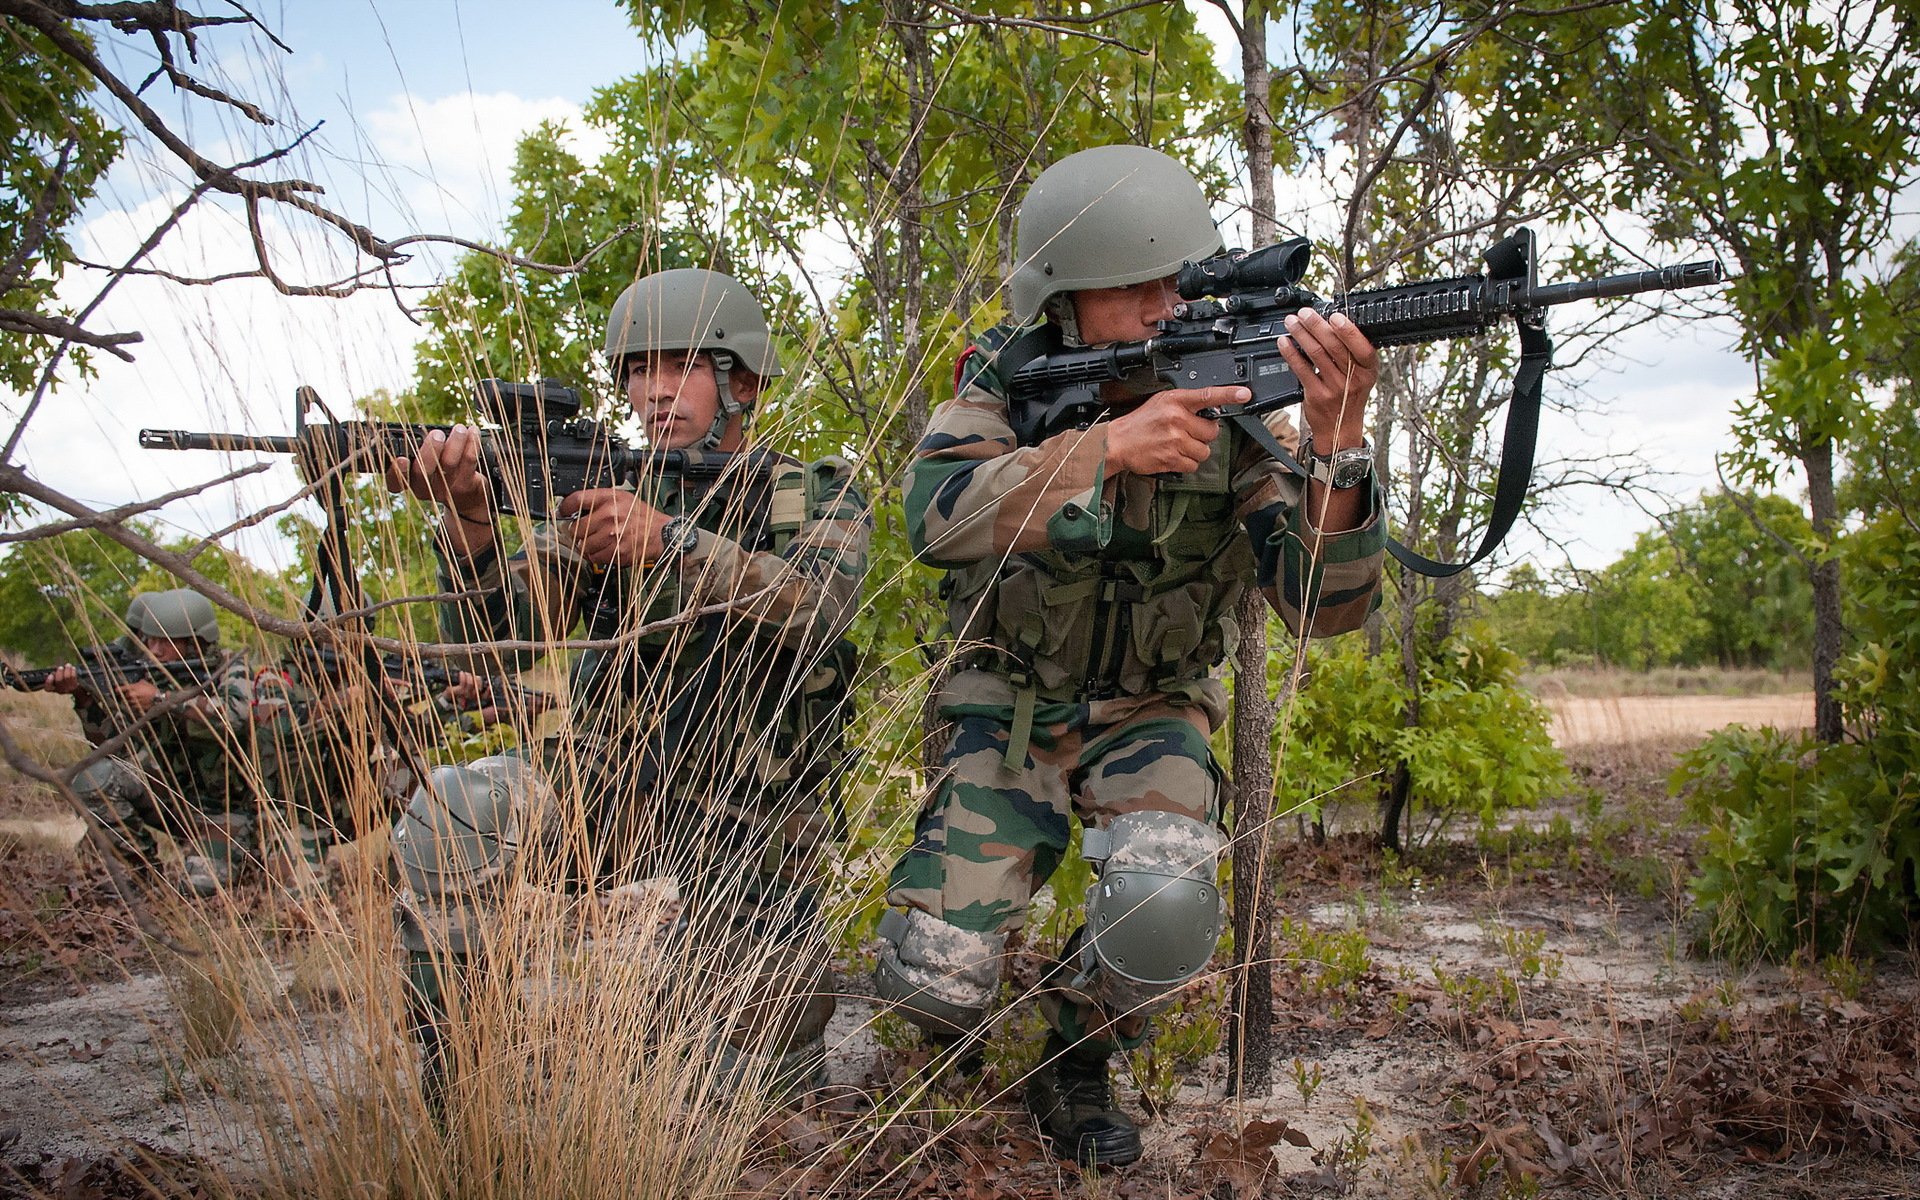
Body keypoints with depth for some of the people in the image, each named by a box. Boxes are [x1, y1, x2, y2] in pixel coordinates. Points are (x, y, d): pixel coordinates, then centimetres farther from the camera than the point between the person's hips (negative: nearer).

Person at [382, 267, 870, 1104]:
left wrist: (670, 542, -39)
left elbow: (814, 611, -25)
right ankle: (450, 1085, -10)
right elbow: (497, 624, -10)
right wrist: (465, 512, -30)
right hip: (611, 806, 2)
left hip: (750, 846, -1)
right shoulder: (606, 500, 3)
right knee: (451, 816, -27)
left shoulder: (818, 499, -3)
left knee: (773, 1078, 2)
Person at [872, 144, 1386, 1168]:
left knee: (1166, 908, -30)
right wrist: (1109, 445, -44)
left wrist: (1335, 445, -42)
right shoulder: (1005, 382, -13)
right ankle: (956, 1037, 27)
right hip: (1007, 707, 0)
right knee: (931, 978, -14)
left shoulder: (1234, 405, -14)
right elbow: (935, 515, -34)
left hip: (1150, 716, 1)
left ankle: (1076, 1067, 4)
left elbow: (1320, 603, -23)